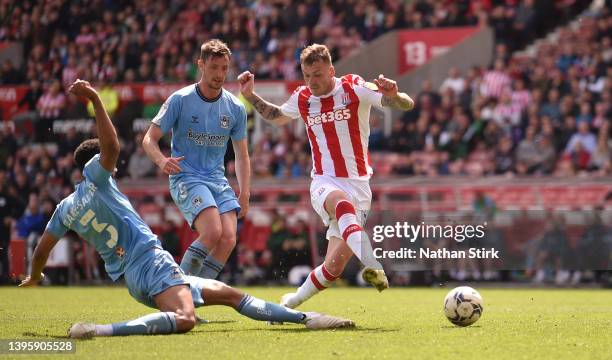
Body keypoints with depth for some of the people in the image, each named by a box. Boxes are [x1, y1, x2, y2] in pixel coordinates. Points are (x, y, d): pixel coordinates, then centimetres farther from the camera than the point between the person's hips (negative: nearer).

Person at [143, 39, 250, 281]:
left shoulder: (235, 108, 6)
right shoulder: (180, 100, -5)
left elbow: (242, 155, 16)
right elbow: (149, 139, -4)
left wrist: (244, 194, 6)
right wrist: (161, 160, -25)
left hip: (218, 180, 5)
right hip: (186, 178, -5)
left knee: (228, 239, -14)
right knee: (212, 233, -25)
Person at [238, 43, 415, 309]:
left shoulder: (354, 88, -5)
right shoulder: (302, 98, 5)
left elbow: (407, 105, -11)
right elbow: (276, 117, 29)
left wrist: (393, 95, -34)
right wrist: (250, 95, 15)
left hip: (358, 185, 0)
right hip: (324, 183, 0)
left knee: (334, 267, -4)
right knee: (343, 203, -40)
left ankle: (293, 302, 21)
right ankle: (370, 264, -61)